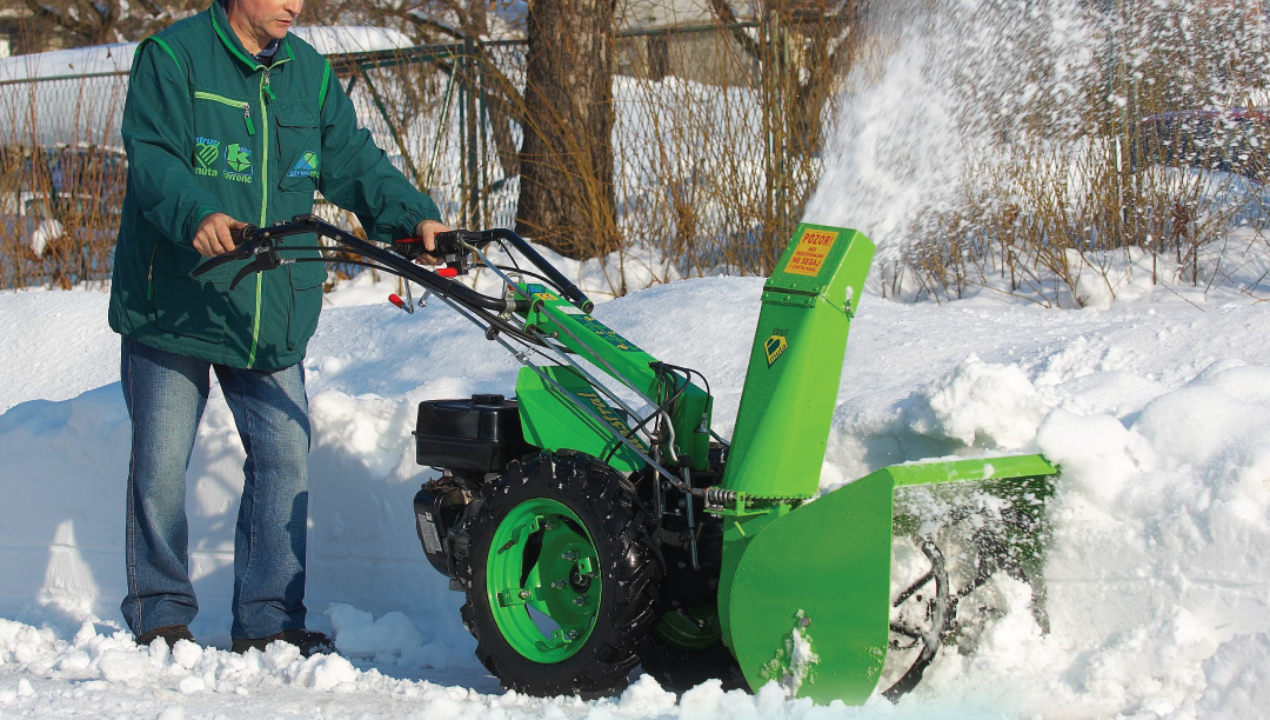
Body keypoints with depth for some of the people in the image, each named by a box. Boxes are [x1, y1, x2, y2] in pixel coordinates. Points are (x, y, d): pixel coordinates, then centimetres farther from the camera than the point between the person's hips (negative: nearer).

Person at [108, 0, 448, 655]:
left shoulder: (310, 74, 9)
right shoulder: (171, 58, -8)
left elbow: (353, 162, 7)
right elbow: (152, 158, -19)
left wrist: (415, 215, -11)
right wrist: (198, 214, -39)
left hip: (271, 313, 5)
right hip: (172, 302, -4)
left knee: (284, 455, 1)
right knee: (160, 462, 2)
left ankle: (269, 620, 10)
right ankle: (159, 615, 16)